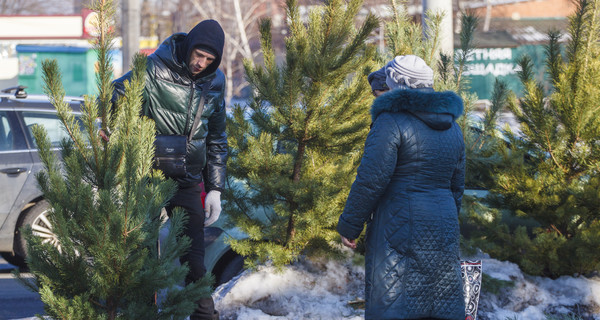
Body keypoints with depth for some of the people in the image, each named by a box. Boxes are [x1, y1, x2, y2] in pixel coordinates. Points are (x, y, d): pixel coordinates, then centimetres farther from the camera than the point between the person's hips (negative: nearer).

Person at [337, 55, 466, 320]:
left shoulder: (392, 122, -11)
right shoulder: (451, 127, 13)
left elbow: (371, 180, -16)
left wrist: (349, 226, -8)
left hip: (400, 227, -7)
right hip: (442, 229, 7)